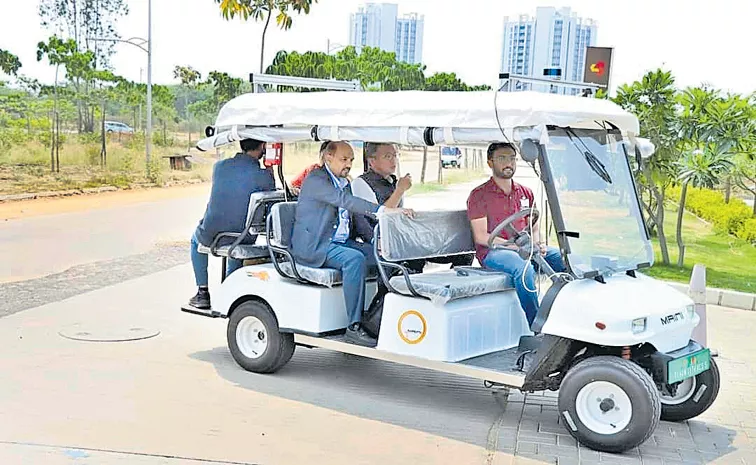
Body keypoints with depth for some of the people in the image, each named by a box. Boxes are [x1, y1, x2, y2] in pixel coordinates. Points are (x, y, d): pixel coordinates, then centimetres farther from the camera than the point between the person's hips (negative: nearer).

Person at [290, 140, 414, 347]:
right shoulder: (314, 180, -11)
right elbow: (344, 200, -27)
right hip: (313, 246, -8)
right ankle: (354, 327, -30)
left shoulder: (345, 183, 18)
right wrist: (383, 210, -38)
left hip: (341, 242, 8)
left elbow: (354, 215, 19)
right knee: (355, 259, -34)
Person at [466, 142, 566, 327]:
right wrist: (516, 245, -18)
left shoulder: (526, 193, 18)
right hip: (492, 252, -6)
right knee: (524, 268, -36)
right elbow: (481, 237, -8)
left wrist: (537, 245, -5)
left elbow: (534, 228, 20)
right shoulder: (479, 195, -1)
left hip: (525, 250, 6)